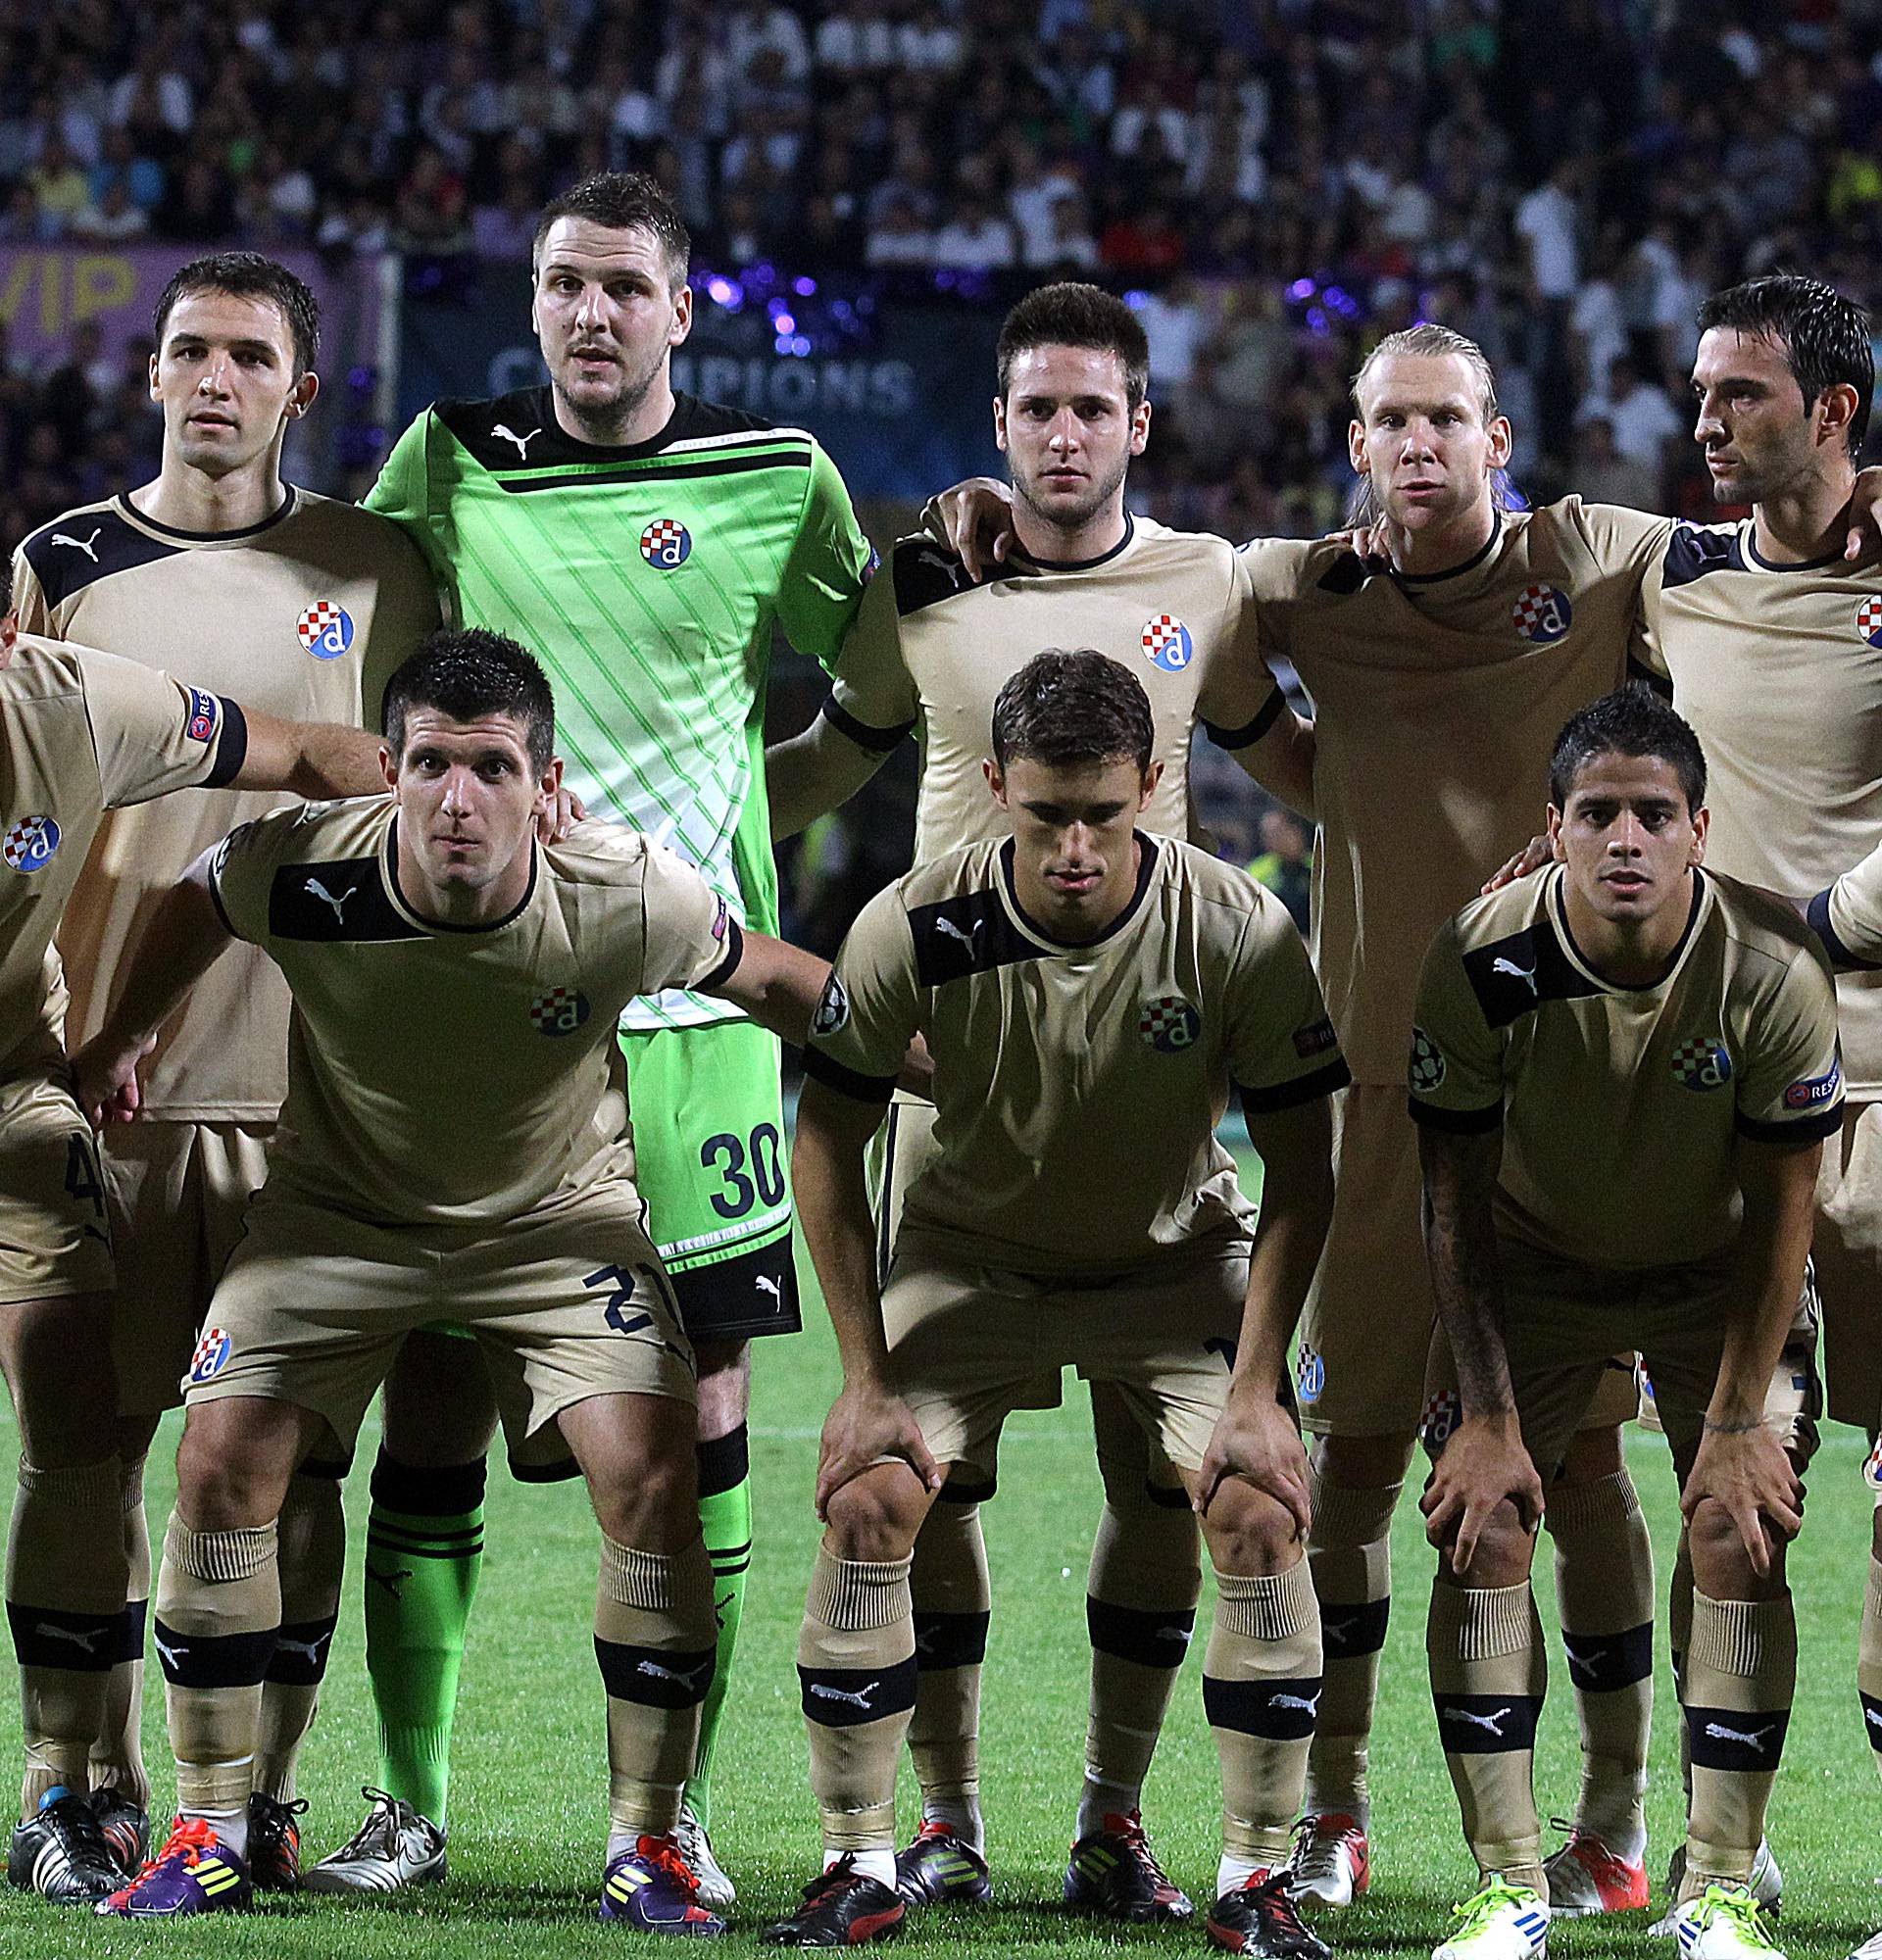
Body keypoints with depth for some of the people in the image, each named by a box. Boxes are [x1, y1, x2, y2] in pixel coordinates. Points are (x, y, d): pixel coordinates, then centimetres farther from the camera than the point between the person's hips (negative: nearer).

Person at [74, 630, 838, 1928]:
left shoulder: (627, 901, -28)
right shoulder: (302, 874, -27)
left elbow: (774, 984, -6)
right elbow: (192, 907, -1)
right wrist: (121, 1040, 10)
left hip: (560, 1215, -1)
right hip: (342, 1208, 1)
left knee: (653, 1476, -18)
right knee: (222, 1461, -14)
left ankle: (647, 1846, -3)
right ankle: (211, 1839, 0)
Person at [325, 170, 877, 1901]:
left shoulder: (778, 479, 3)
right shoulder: (451, 465, 5)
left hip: (693, 996, -1)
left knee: (702, 1402, -1)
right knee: (431, 1401, -1)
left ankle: (677, 1808, 7)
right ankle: (412, 1806, 8)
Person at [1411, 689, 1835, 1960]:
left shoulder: (1773, 971, -27)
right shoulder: (1483, 965, -26)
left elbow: (1781, 1210, -16)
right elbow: (1459, 1202, -14)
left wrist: (1736, 1420, -17)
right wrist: (1488, 1413, -16)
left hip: (1718, 1275, -1)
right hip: (1533, 1268, 1)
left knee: (1743, 1531, -14)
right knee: (1476, 1521, -12)